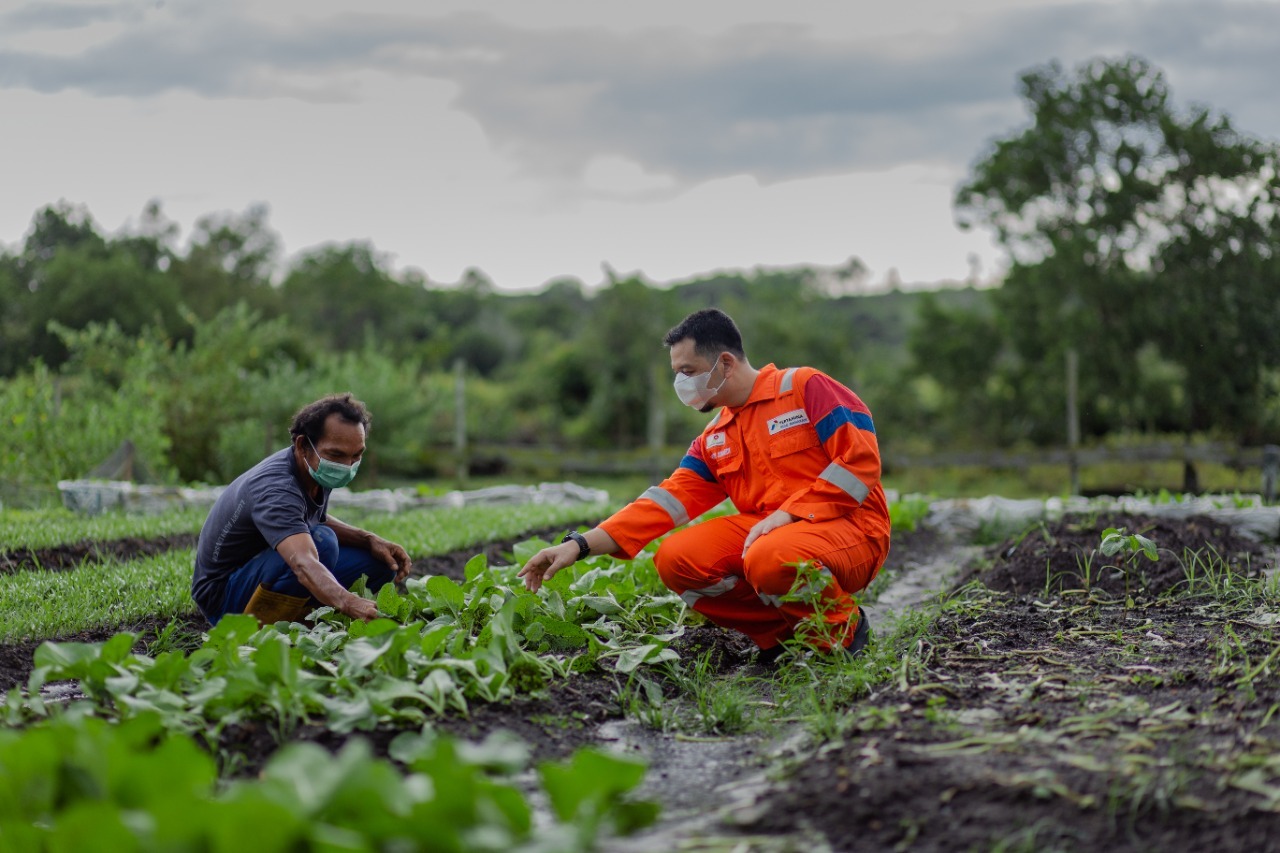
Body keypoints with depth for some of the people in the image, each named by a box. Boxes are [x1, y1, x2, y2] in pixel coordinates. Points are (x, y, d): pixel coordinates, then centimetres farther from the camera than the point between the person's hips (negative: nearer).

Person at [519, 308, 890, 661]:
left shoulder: (804, 387, -4)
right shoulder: (714, 441, 15)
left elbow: (860, 458, -13)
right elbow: (668, 499, 6)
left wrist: (789, 512, -19)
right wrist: (580, 545, -5)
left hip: (851, 530, -6)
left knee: (769, 559, -38)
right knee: (675, 559, -14)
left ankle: (843, 628, -7)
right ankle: (782, 632, 0)